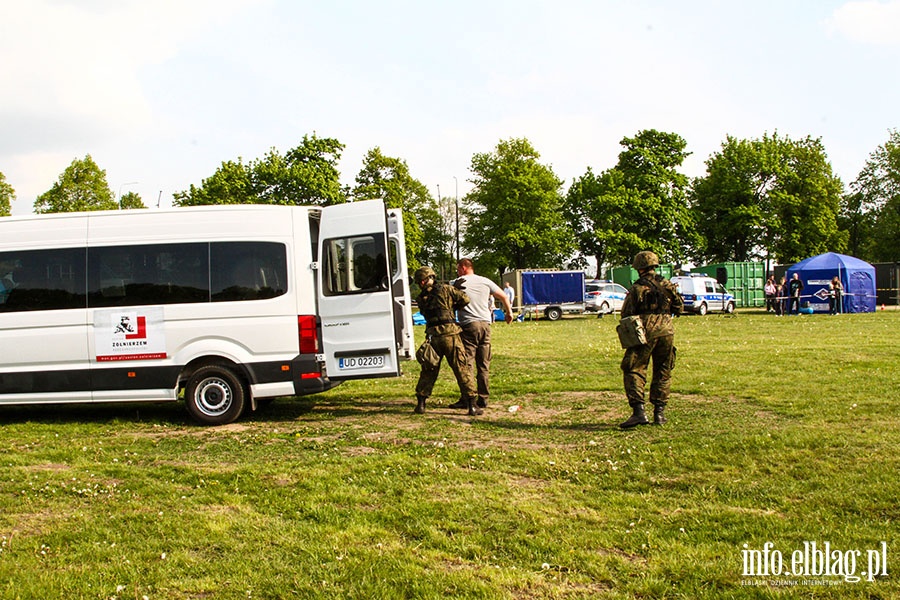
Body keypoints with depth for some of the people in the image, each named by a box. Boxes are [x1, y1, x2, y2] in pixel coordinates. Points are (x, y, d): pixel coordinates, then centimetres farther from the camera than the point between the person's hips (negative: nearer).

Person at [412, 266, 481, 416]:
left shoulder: (421, 299, 9)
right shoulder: (445, 289, -1)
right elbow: (465, 299, -4)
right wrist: (455, 307, 17)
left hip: (433, 337, 3)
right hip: (450, 335, -3)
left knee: (428, 371, 16)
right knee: (462, 369, 1)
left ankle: (421, 403, 17)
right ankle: (472, 405, 0)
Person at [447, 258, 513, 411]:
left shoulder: (457, 283, 0)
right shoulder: (485, 281, 12)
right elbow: (503, 297, 18)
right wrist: (509, 312, 31)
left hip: (468, 325, -4)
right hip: (485, 324, 5)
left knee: (467, 364, -4)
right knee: (484, 365, 8)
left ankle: (467, 399, -6)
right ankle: (483, 399, 11)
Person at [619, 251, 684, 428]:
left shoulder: (637, 288, -5)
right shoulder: (667, 285, 6)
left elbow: (626, 314, -5)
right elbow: (679, 307, 14)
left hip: (645, 333, -4)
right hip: (666, 332, 4)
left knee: (634, 371, -1)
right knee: (663, 373, 14)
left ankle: (638, 411, -14)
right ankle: (659, 412, 14)